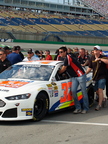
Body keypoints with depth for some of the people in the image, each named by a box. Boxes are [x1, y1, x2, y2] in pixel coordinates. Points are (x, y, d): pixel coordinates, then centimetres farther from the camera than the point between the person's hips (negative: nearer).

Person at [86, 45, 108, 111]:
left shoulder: (103, 57, -7)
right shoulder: (92, 58, 7)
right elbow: (90, 67, 13)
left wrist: (100, 59, -30)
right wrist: (85, 73, 5)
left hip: (102, 76, -5)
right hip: (95, 77, 5)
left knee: (100, 90, -13)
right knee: (96, 90, 11)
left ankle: (99, 104, -9)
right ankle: (103, 99, 36)